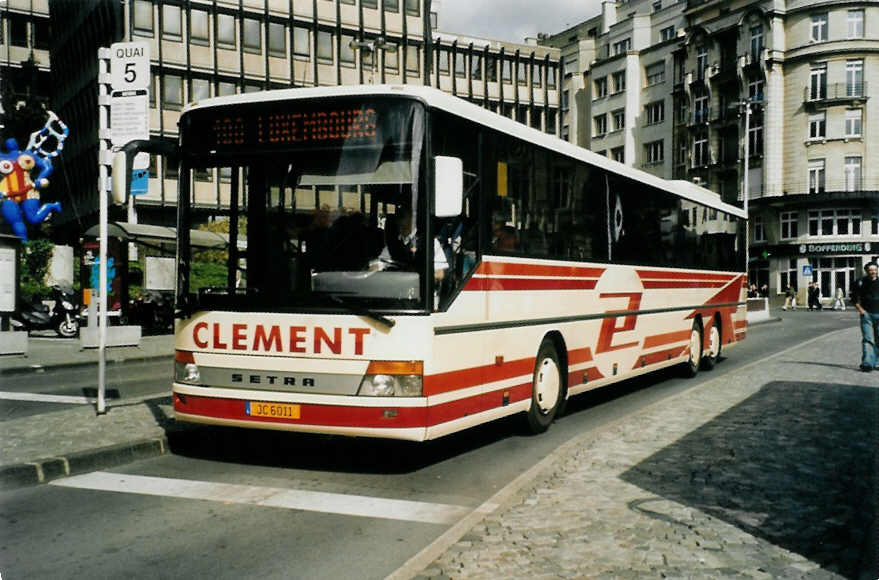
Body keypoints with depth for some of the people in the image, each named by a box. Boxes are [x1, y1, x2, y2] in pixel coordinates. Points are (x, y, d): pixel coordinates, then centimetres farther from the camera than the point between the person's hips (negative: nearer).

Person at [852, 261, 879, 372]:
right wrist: (860, 309, -5)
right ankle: (867, 363, -15)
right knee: (867, 339, -10)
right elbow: (854, 298, 7)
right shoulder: (861, 283, 2)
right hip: (866, 314, -2)